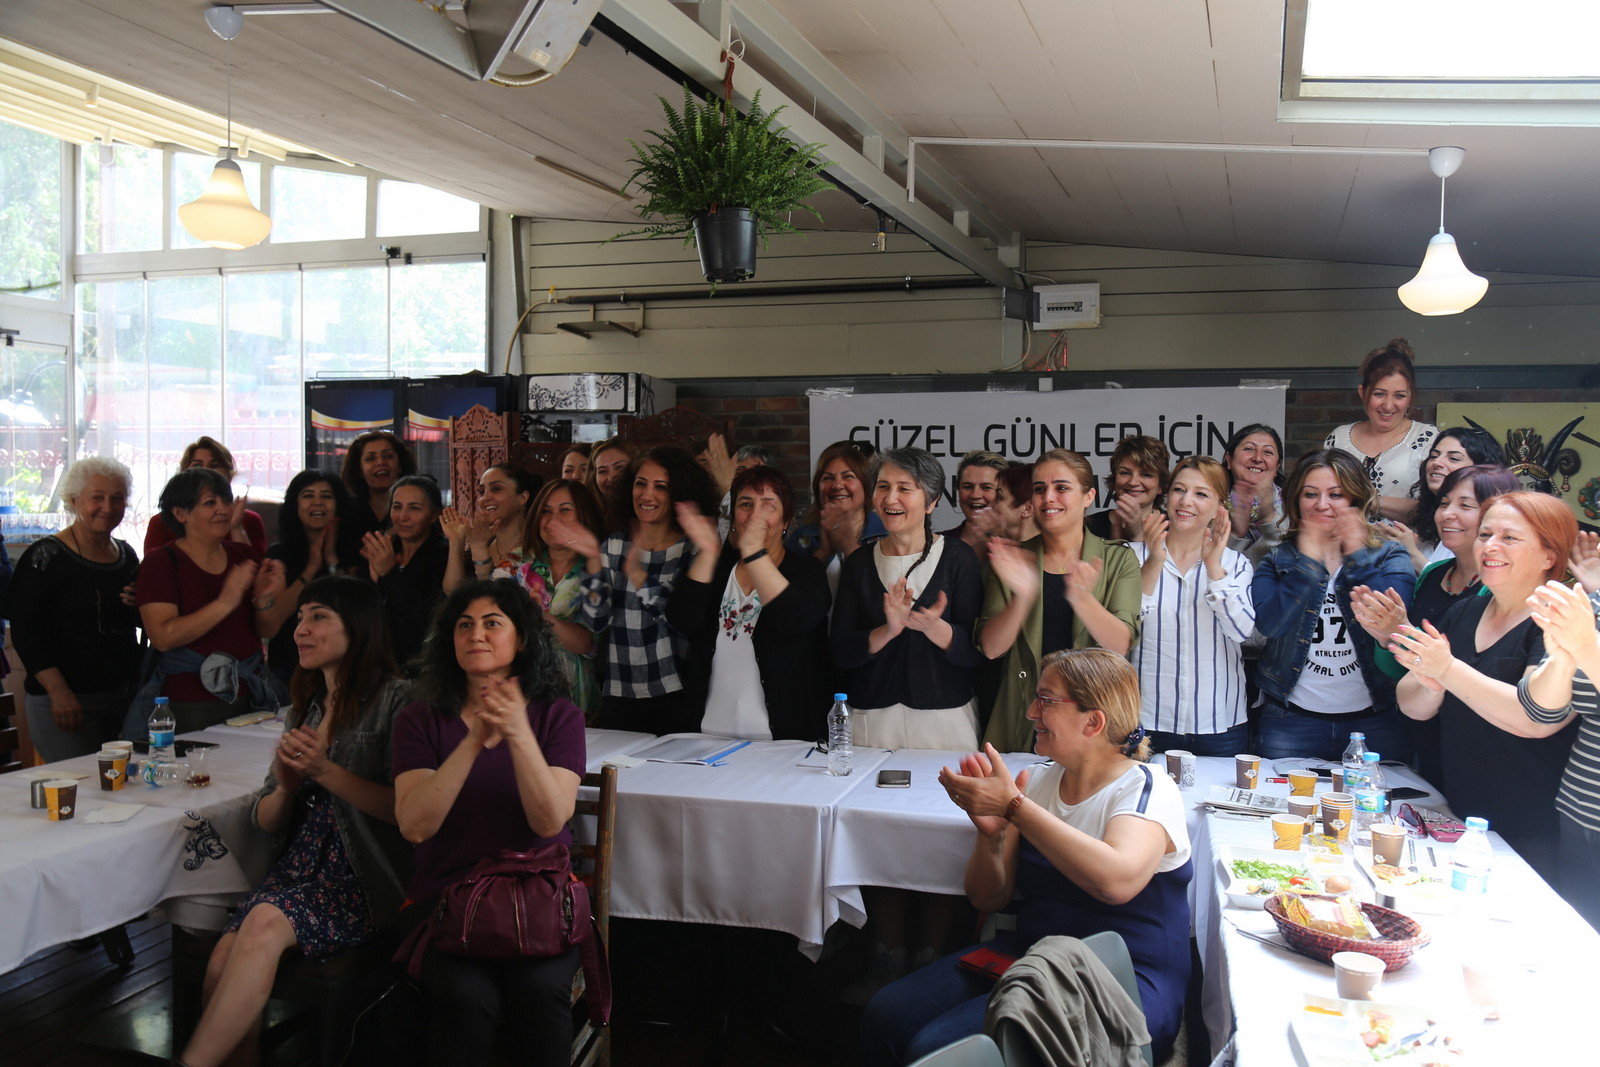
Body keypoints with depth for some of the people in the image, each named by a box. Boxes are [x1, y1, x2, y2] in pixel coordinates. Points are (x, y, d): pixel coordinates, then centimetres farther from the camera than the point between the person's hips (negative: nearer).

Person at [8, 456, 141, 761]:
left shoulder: (126, 554, 12)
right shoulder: (47, 556, -7)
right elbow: (25, 632, -12)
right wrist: (59, 692, -20)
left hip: (122, 697, 6)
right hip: (64, 702, -6)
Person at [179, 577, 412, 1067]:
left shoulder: (394, 702, -6)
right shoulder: (304, 709, 16)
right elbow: (266, 821, 18)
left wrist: (325, 770, -17)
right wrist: (286, 787, -4)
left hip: (364, 880, -6)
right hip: (300, 867, 6)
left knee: (266, 921, -29)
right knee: (223, 962, -20)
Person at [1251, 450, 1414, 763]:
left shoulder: (1390, 557, 3)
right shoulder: (1278, 561, 5)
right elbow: (1270, 623, -15)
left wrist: (1356, 554, -10)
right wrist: (1311, 557, -10)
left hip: (1375, 722, 0)